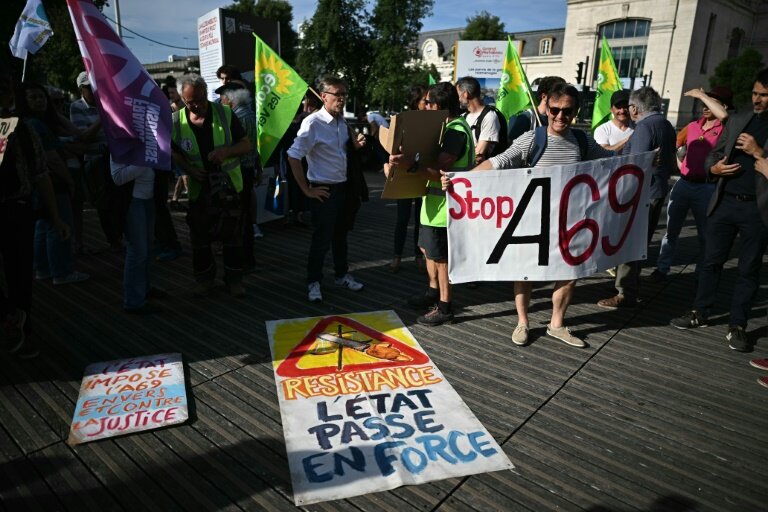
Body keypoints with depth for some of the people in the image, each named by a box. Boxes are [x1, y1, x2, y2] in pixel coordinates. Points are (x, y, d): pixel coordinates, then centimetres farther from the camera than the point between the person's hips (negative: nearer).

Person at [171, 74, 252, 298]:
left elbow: (246, 145, -3)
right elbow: (174, 151, 11)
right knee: (200, 236, 10)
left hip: (229, 185, -1)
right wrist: (189, 169, -9)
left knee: (233, 235, 4)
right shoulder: (176, 121, -3)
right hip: (199, 187, 2)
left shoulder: (225, 113, -7)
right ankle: (204, 279, 28)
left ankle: (234, 279, 19)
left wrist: (226, 151, -22)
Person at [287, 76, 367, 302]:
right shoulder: (313, 123, -17)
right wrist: (307, 190, -17)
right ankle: (313, 282, 19)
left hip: (343, 187, 7)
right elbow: (293, 157, -20)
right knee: (322, 239, 2)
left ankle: (342, 275, 35)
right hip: (323, 190, -7)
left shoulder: (342, 122, 6)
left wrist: (355, 145, -1)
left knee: (340, 234, 19)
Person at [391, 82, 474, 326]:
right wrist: (407, 161, 9)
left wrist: (411, 164, -42)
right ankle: (434, 292, 39)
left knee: (440, 257, 2)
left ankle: (444, 308, 16)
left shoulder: (457, 131, -20)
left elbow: (440, 171, -30)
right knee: (427, 248, 22)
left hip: (444, 204, -10)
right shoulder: (448, 126, 12)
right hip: (434, 200, 10)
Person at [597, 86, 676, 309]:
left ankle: (626, 295, -2)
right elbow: (672, 163, 23)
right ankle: (632, 287, 29)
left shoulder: (645, 126, -16)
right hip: (658, 190, 10)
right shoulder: (666, 125, 15)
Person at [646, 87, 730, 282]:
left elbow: (723, 114, -29)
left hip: (707, 188, -4)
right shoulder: (692, 126, 7)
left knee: (705, 234, 9)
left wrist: (701, 94, -18)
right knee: (671, 230, 9)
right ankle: (662, 269, 17)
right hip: (683, 184, 4)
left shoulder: (724, 128, -7)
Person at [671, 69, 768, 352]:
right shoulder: (737, 119, 9)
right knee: (711, 261, 10)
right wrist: (714, 167, -8)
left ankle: (737, 326, 18)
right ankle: (700, 313, 23)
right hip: (725, 202, 3)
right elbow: (714, 153, 13)